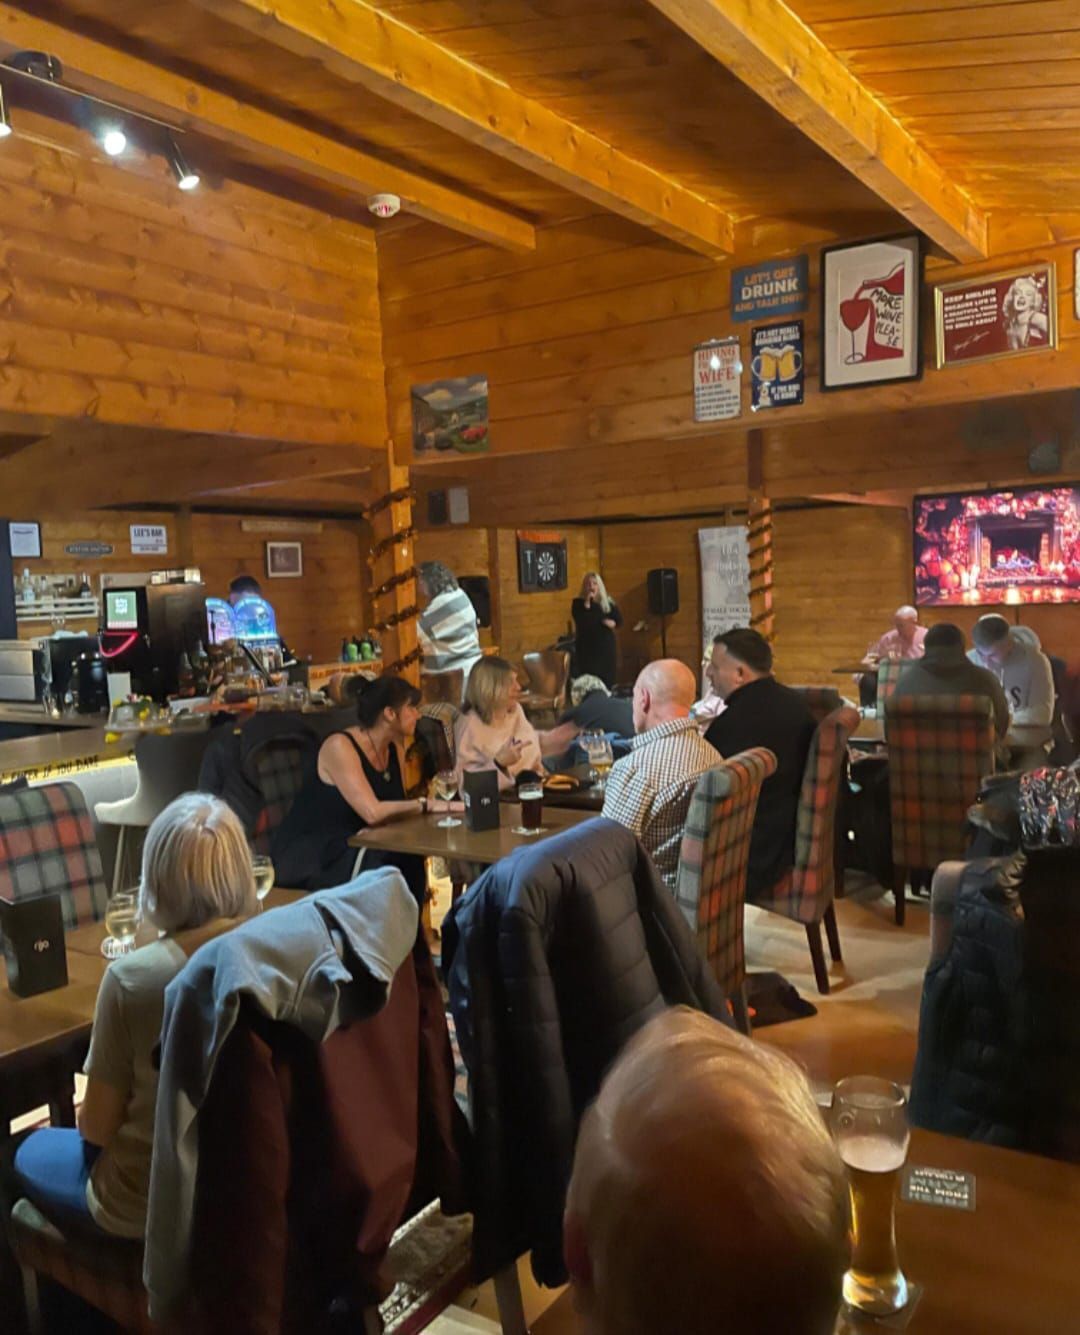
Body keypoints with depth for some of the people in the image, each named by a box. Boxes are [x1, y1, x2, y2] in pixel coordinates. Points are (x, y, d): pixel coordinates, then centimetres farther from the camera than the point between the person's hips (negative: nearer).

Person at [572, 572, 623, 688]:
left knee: (608, 679, 3)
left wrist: (612, 623, -10)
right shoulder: (578, 603, -1)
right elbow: (581, 621, -17)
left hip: (606, 646, 4)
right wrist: (587, 602, -17)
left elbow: (619, 620, 12)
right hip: (587, 648, -4)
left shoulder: (608, 603, 10)